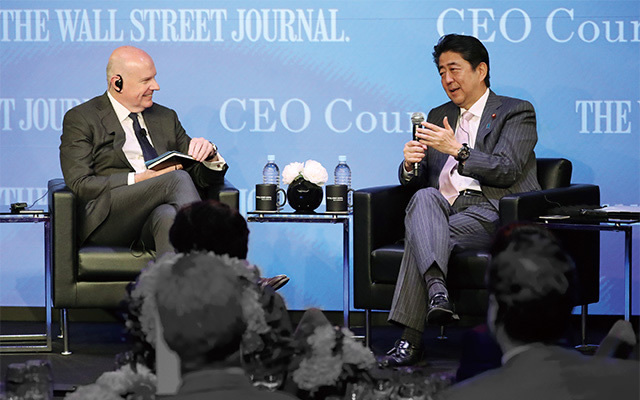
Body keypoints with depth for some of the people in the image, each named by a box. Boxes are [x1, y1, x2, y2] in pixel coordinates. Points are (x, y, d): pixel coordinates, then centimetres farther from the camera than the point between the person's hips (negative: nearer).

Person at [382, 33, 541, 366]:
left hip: (490, 211, -4)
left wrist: (458, 150, -19)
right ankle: (437, 290, -55)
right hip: (444, 208, 5)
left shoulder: (517, 112, 8)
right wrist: (410, 164, -4)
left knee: (420, 237, -31)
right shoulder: (439, 116, 27)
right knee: (424, 198, -34)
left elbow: (506, 171, -9)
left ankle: (411, 339, -36)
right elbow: (416, 181, 21)